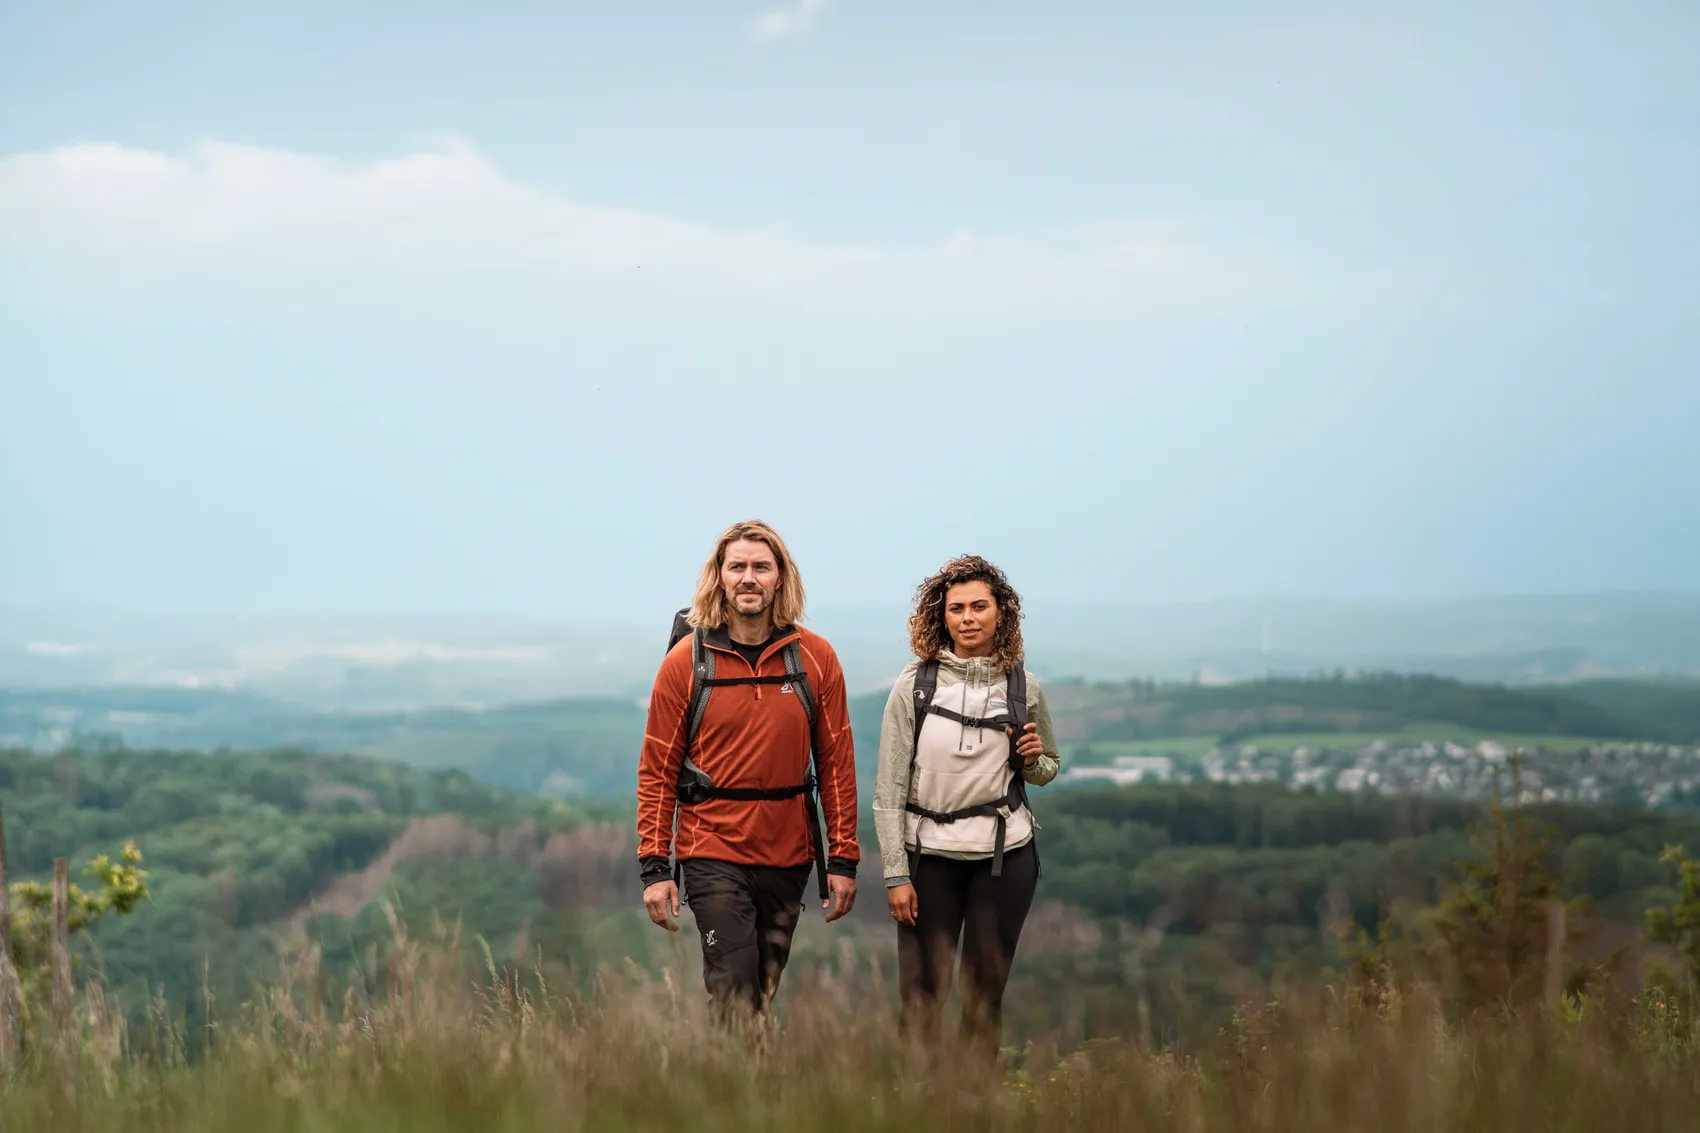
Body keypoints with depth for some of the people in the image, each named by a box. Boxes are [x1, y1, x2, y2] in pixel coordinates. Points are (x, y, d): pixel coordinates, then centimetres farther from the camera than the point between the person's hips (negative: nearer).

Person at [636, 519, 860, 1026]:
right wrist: (654, 866, -6)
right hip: (713, 854, -3)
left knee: (765, 996, 11)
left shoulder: (816, 658, 2)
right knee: (734, 997, -11)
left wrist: (843, 857, 1)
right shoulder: (686, 660, -3)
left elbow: (836, 762, 5)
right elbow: (657, 769, -1)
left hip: (788, 857, 3)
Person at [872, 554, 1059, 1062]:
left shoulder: (1024, 689, 4)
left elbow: (1049, 769, 19)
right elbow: (888, 790, -3)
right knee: (921, 996, -3)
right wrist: (896, 874, -8)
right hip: (929, 855, -1)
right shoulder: (914, 686, -3)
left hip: (1004, 857, 1)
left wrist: (1032, 761, -6)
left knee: (985, 995, 4)